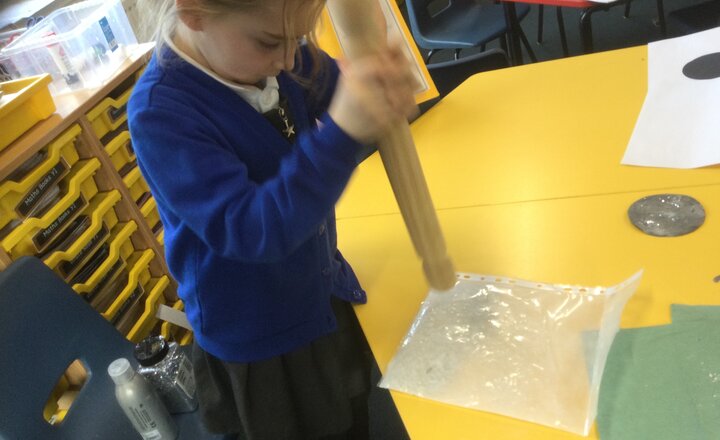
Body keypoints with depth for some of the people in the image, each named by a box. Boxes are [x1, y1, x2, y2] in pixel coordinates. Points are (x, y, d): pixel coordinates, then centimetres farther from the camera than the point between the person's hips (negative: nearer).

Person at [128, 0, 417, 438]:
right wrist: (342, 130, -47)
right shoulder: (160, 113, -29)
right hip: (259, 338, -5)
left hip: (325, 296, 6)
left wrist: (382, 93, -29)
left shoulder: (266, 49, -12)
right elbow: (252, 231, -36)